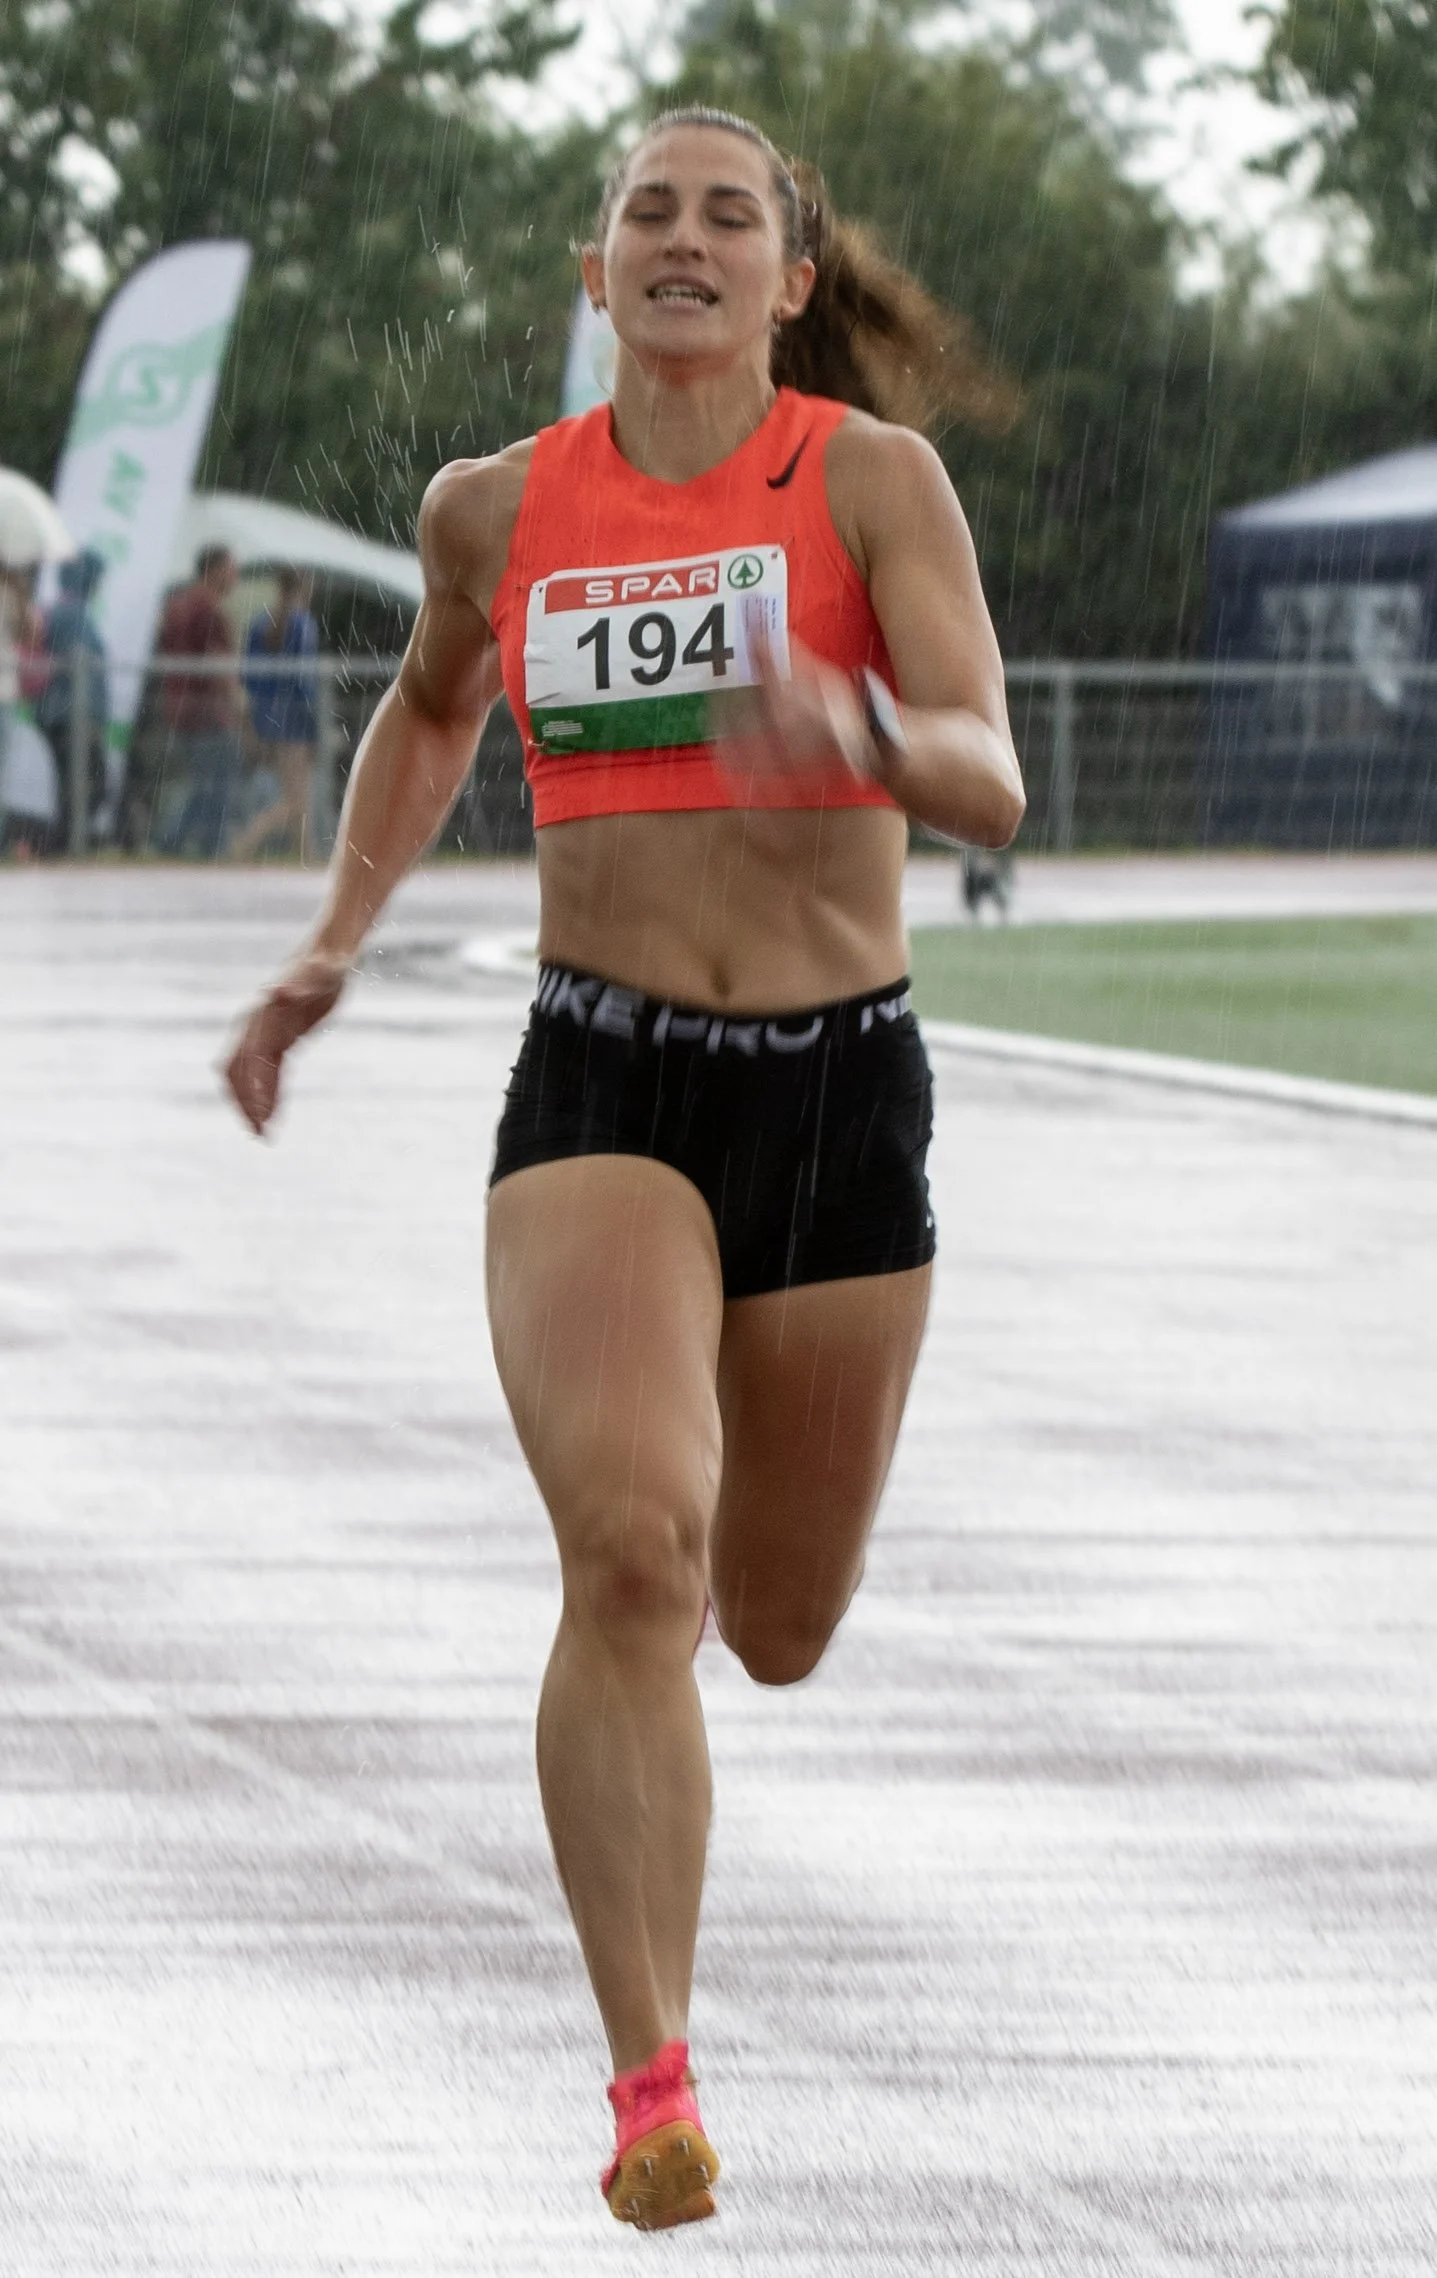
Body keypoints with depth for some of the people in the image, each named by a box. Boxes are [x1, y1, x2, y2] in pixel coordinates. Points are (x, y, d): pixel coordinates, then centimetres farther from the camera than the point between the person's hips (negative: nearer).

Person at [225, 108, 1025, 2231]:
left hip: (843, 1094, 0)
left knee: (777, 1633, 15)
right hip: (600, 1088, 0)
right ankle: (655, 2092, -24)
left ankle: (709, 1485, 55)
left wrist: (857, 727, -37)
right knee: (629, 1548, -25)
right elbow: (431, 710, 27)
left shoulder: (874, 474, -5)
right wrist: (334, 944, 18)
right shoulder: (497, 509, 4)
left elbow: (992, 786, -17)